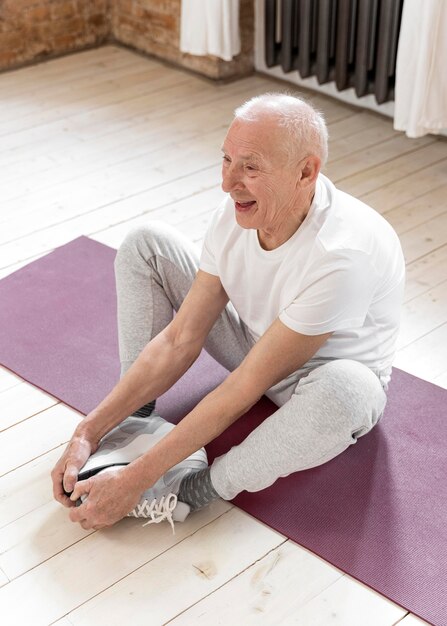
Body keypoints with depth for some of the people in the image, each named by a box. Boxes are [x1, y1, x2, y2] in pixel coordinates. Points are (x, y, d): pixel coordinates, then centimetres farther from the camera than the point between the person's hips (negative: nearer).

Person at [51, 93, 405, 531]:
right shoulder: (237, 212, -19)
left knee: (345, 389, -45)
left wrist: (136, 479, -33)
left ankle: (196, 487, -22)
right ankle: (136, 421, -7)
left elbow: (248, 387, -35)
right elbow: (181, 340, -14)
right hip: (257, 345, 6)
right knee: (145, 244, -4)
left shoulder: (343, 256, -39)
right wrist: (91, 430, -20)